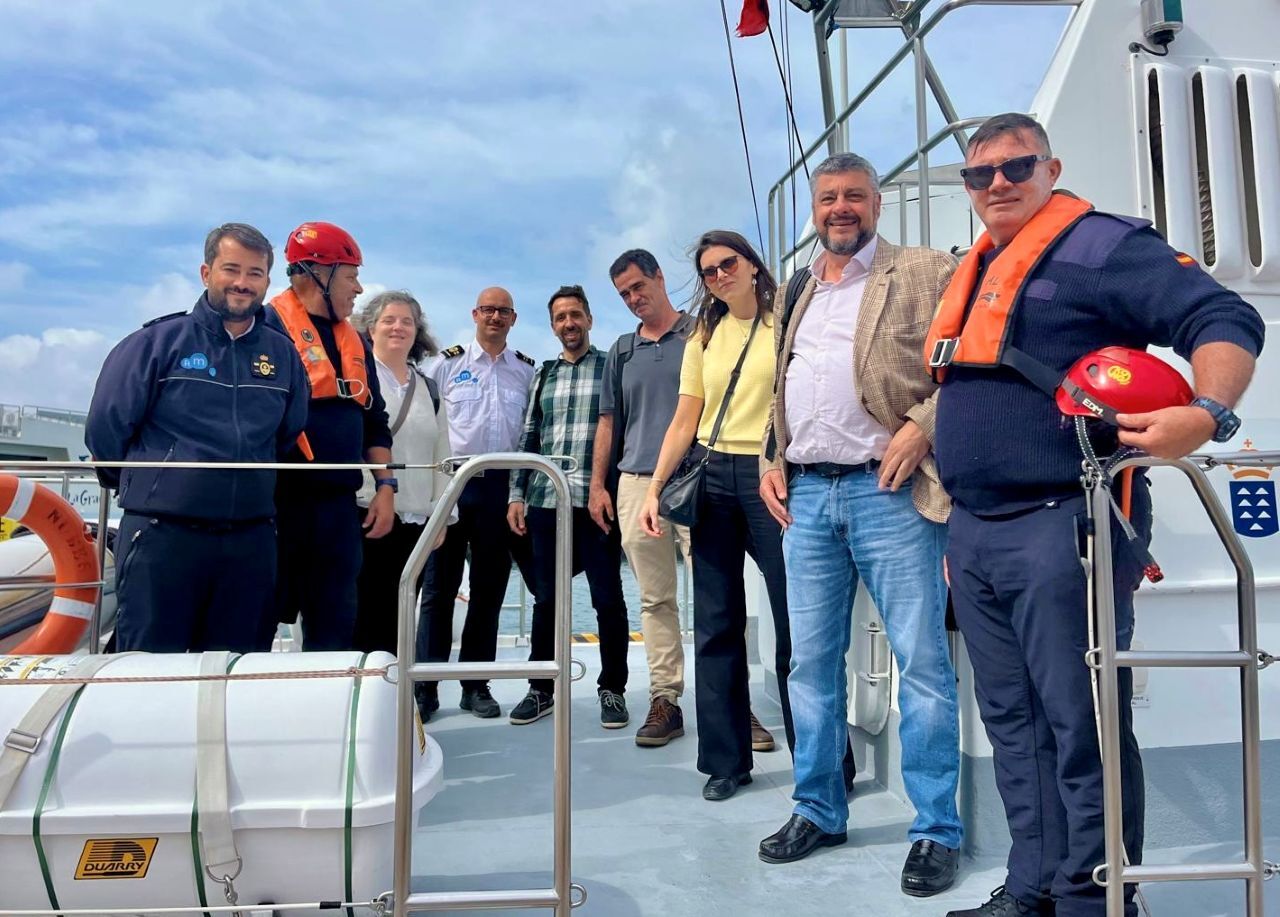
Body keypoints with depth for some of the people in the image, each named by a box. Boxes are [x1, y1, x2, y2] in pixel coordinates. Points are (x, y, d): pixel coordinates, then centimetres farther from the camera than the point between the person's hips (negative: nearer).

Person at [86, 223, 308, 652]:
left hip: (251, 540, 4)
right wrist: (148, 487, 10)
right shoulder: (159, 340, -2)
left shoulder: (283, 354, 8)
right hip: (161, 536, -3)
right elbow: (105, 428, 0)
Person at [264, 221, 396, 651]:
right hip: (279, 502, -7)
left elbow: (374, 422, 21)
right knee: (254, 626, 2)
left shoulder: (355, 342, 17)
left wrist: (385, 486, 13)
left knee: (334, 632, 11)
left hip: (339, 506, 7)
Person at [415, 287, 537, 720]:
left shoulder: (528, 370, 10)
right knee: (439, 587, -1)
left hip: (501, 485, 2)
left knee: (489, 588, 7)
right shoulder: (448, 362, 4)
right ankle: (425, 687, 5)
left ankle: (476, 685, 17)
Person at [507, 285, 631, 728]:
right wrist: (517, 495, 10)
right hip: (546, 500, 4)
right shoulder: (542, 375, 17)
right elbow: (528, 438, 17)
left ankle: (612, 690, 14)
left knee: (608, 598, 2)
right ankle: (541, 689, 21)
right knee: (546, 599, 9)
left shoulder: (612, 367, 4)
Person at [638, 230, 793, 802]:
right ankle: (727, 760, 17)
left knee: (794, 620, -3)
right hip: (712, 477, 5)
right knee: (716, 625, 6)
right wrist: (654, 489, 2)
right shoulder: (703, 339, 15)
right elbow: (684, 422, 11)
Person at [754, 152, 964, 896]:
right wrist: (771, 460, 10)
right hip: (807, 493, 6)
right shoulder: (795, 293, 20)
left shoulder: (926, 274, 2)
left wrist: (923, 425, -17)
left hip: (889, 489, -5)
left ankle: (937, 829, 12)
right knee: (812, 661, 10)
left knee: (921, 660, -1)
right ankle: (819, 810, 24)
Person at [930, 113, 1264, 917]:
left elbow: (1225, 320, -10)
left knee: (1080, 726, -2)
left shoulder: (1101, 245, -3)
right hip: (975, 534, 8)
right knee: (1013, 724, 13)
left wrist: (1208, 413, -31)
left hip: (1059, 527, -8)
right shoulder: (974, 273, 21)